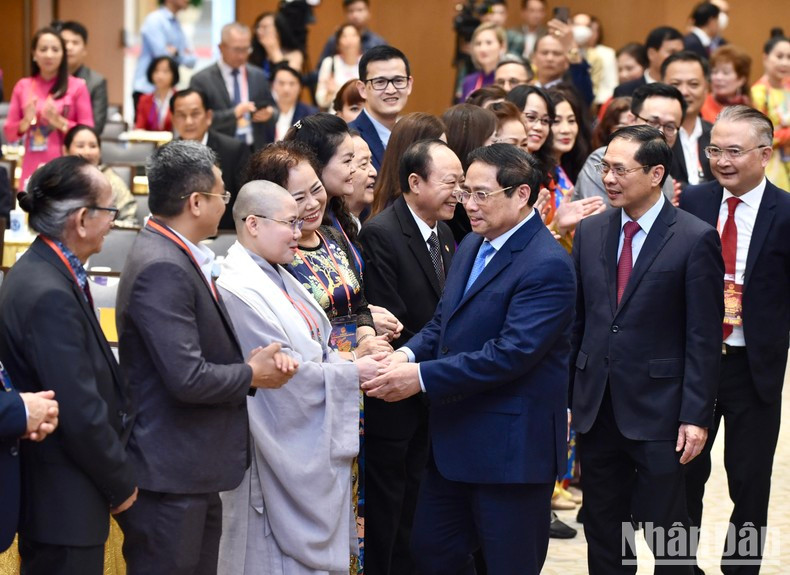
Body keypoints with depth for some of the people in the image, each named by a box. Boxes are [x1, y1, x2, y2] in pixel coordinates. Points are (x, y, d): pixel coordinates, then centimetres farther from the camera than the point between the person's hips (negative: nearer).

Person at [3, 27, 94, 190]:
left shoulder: (77, 86, 2)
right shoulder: (23, 86, 9)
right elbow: (9, 134, 11)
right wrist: (26, 122, -8)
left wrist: (60, 122, -13)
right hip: (32, 170, 2)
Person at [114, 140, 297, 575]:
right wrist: (251, 375, -9)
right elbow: (187, 378, -26)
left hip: (194, 476, 10)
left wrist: (254, 359, 0)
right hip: (169, 475, -10)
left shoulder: (174, 254, 10)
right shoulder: (161, 269, -21)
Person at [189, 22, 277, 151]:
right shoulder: (201, 80, -3)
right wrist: (234, 113, -21)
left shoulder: (258, 76, 11)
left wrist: (269, 114, -7)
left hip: (256, 151, 4)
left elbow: (273, 110, 18)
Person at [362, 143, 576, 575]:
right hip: (455, 440, 9)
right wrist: (408, 354, -7)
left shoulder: (547, 265, -19)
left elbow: (513, 351, -26)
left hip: (510, 446, -9)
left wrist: (423, 377, -26)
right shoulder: (471, 247, 11)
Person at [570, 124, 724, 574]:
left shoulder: (695, 239, -9)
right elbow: (576, 318, 11)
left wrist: (696, 416, -13)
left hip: (658, 412, -5)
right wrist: (564, 393, 7)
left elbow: (704, 337, -10)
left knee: (667, 537, 4)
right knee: (603, 536, 14)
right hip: (597, 408, 5)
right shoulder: (590, 232, 7)